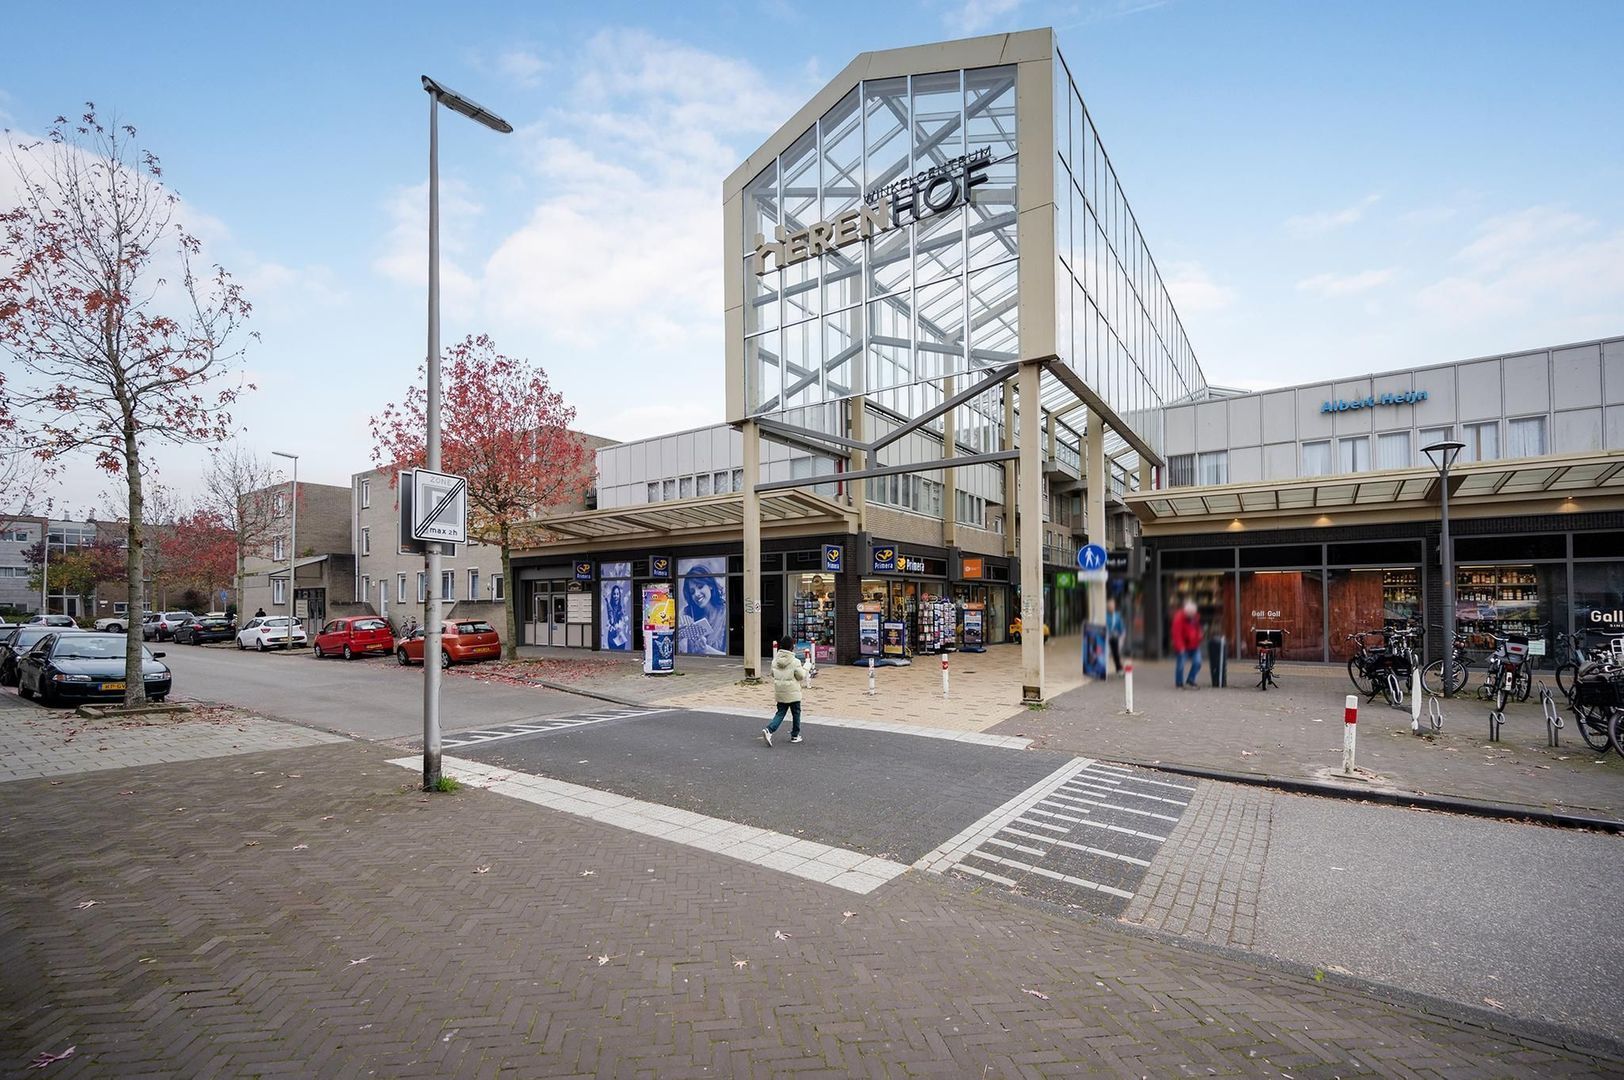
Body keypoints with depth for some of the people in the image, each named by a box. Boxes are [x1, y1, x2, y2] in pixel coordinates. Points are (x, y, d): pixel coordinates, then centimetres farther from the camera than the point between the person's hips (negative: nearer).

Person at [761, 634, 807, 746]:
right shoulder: (795, 662, -16)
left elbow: (773, 674, 11)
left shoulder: (775, 660, 0)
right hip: (792, 693, -5)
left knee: (780, 713, 13)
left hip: (779, 693, 5)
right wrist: (804, 668, 8)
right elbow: (801, 676, -10)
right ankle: (795, 736, 22)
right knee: (796, 713, 13)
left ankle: (769, 730, -8)